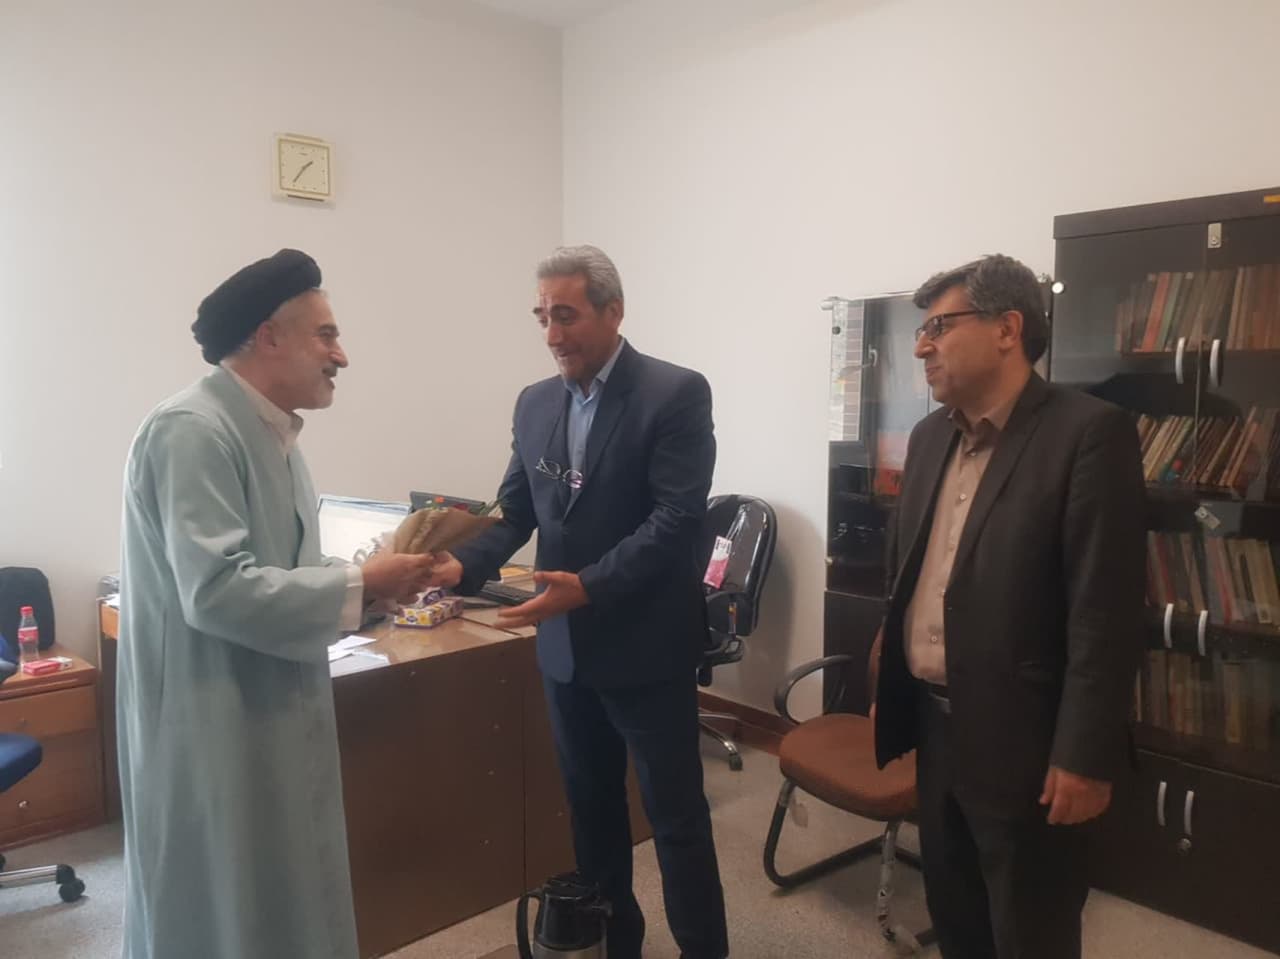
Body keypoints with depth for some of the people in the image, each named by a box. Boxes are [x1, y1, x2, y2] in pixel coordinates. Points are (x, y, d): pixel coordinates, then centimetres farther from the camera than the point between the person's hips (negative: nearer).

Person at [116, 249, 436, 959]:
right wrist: (360, 586, -19)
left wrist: (373, 580, 0)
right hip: (213, 731, -9)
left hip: (271, 721, 9)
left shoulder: (269, 434, 9)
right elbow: (216, 590, -28)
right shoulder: (193, 430, -20)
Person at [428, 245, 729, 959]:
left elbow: (677, 518, -20)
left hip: (647, 645, -6)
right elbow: (515, 512, 7)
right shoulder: (535, 403, 6)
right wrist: (464, 566, -12)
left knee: (676, 815, 7)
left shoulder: (676, 393, -12)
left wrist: (589, 586, -30)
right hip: (566, 646, 6)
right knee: (591, 806, 19)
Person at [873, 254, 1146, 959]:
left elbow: (1107, 612, -18)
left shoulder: (1087, 433, -15)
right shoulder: (930, 436, 8)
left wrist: (1085, 756, -18)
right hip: (934, 723, 7)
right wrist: (891, 679, 12)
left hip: (1021, 739, -6)